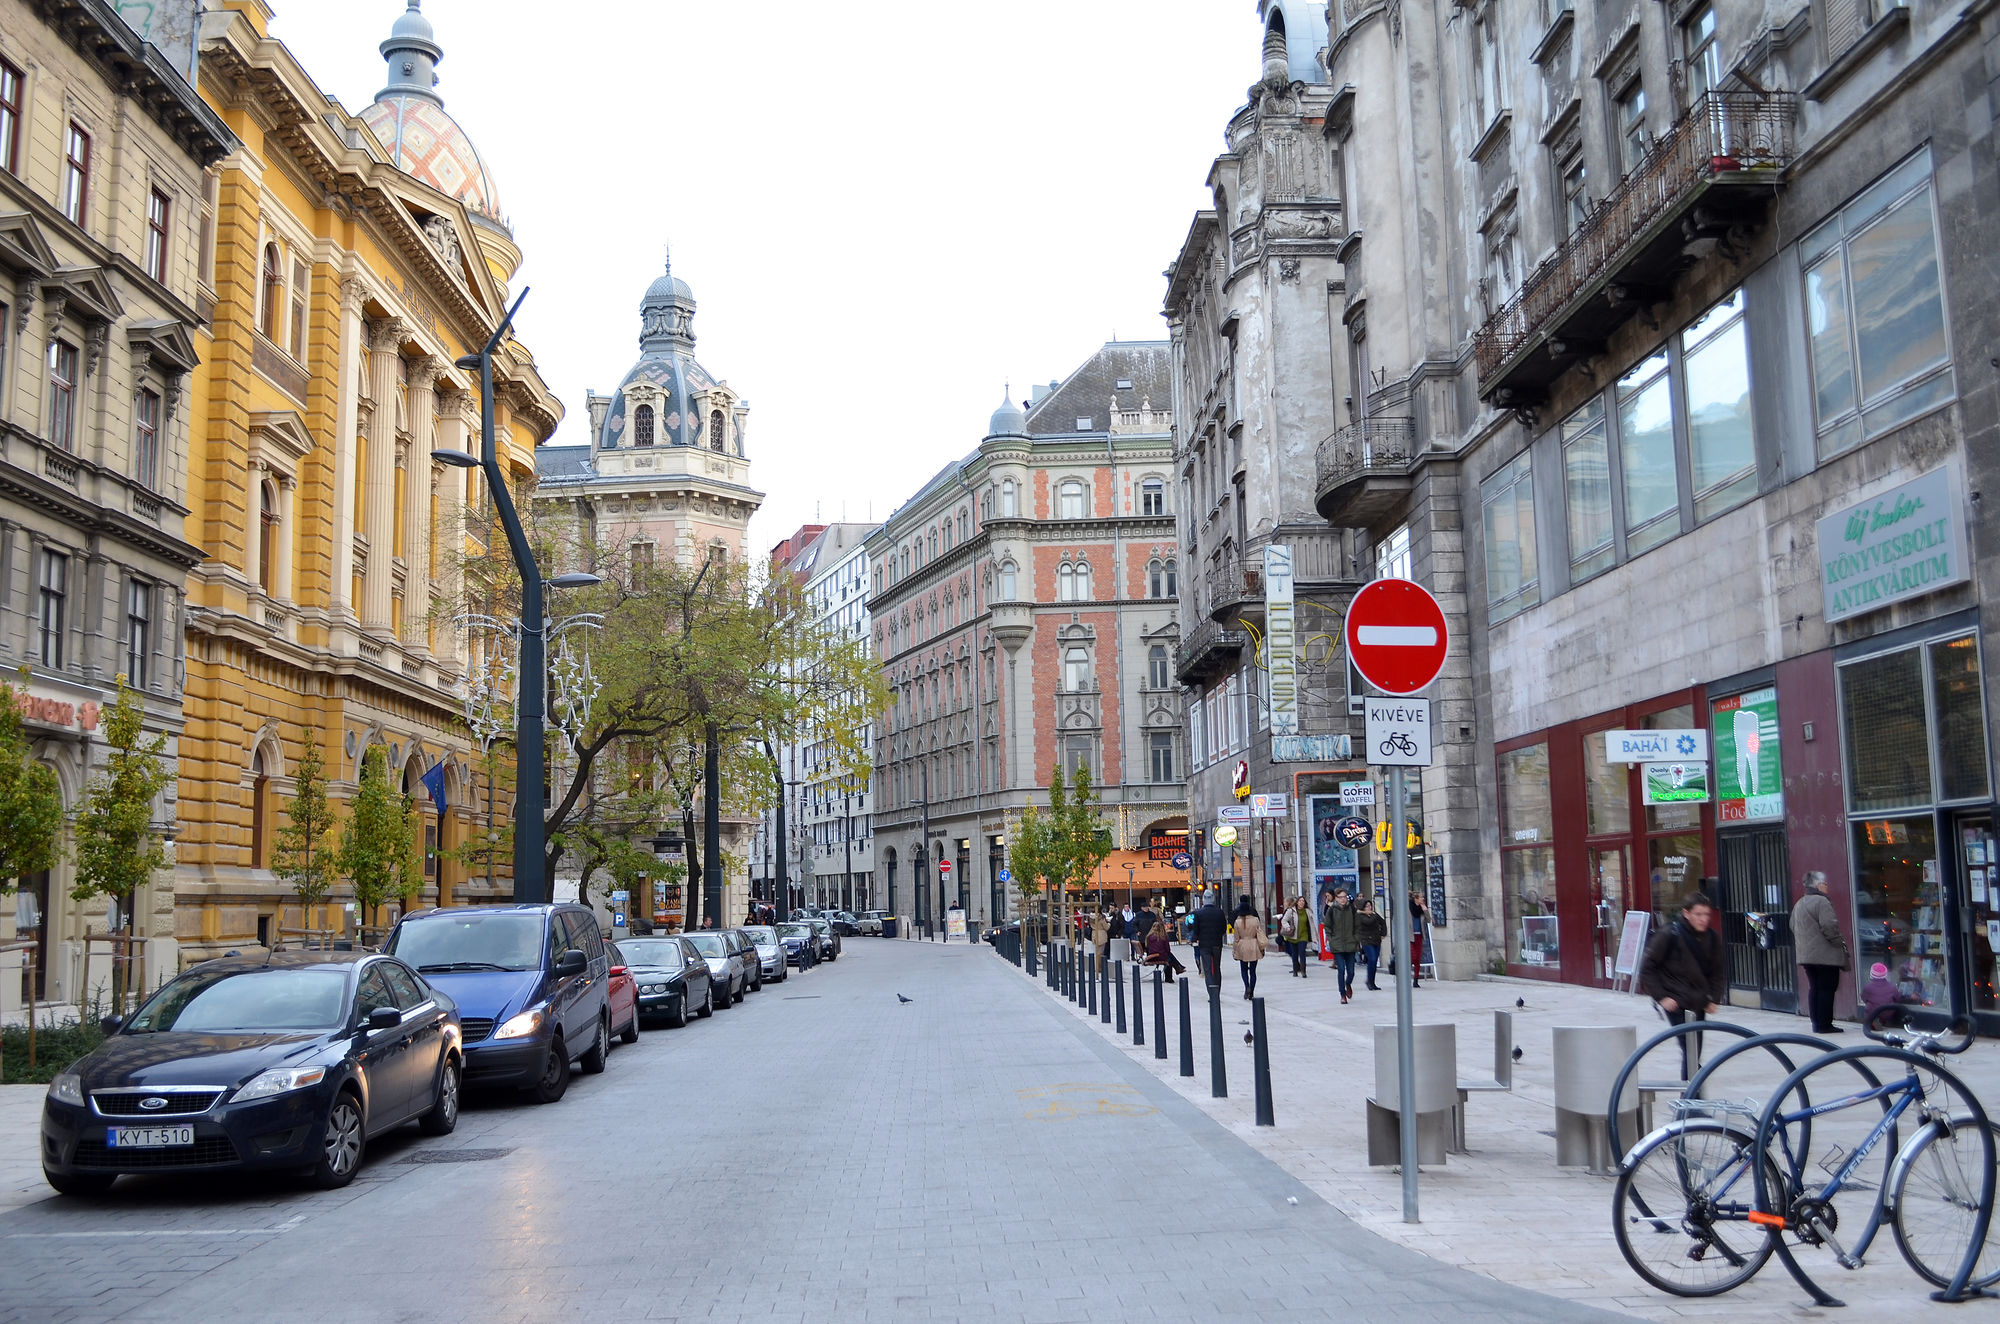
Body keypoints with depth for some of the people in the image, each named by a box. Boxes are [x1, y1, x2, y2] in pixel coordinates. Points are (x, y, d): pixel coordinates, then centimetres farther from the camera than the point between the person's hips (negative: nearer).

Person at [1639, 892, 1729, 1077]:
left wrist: (1715, 999, 5)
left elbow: (1719, 971, 15)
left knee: (1695, 1051, 11)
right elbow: (1647, 967, -8)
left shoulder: (1712, 938, 1)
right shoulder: (1670, 935, -14)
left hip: (1699, 1004, 5)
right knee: (1690, 1049, -11)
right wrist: (1661, 997, -12)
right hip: (1676, 1003, -5)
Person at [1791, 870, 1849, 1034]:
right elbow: (1829, 927, -20)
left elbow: (1794, 928, 21)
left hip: (1806, 954, 9)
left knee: (1814, 988, 11)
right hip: (1826, 955, -9)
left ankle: (1817, 1024, 13)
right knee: (1827, 988, -3)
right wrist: (1841, 943, -7)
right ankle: (1825, 1025, -3)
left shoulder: (1798, 905, 16)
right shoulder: (1821, 902, -14)